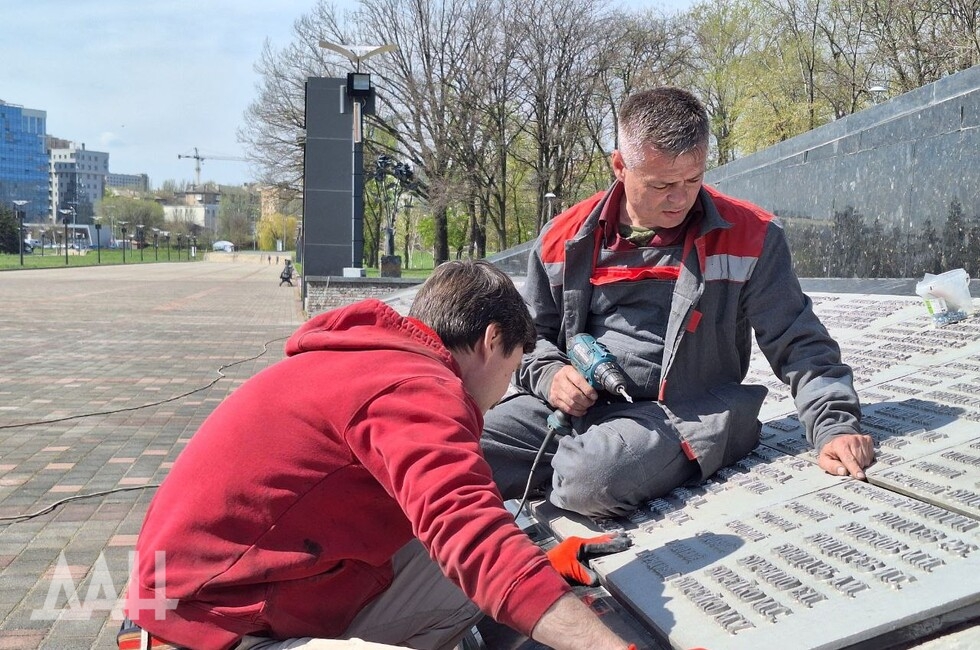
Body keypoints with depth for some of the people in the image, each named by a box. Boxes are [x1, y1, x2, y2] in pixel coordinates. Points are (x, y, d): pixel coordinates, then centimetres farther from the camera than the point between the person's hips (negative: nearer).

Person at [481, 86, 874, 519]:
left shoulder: (749, 236, -2)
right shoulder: (565, 239, 5)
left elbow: (798, 342, 0)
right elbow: (531, 333, 18)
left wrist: (833, 426, -13)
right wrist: (548, 374, -4)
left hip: (681, 411, -3)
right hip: (570, 402, 3)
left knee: (590, 481, -35)